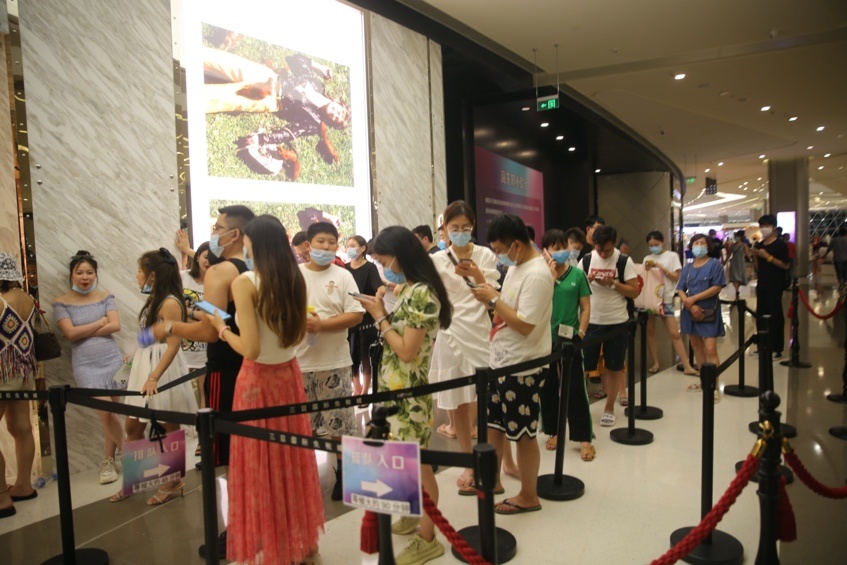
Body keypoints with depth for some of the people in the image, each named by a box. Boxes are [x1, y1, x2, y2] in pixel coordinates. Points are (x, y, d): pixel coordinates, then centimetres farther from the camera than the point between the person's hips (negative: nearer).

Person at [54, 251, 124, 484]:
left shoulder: (105, 297, 5)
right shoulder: (62, 303, 1)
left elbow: (116, 326, -7)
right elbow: (70, 333, -10)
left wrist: (82, 331, -8)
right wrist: (101, 321, -6)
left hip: (112, 359, 2)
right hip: (86, 364, -2)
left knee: (112, 412, 4)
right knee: (105, 412, -10)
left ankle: (108, 461, 18)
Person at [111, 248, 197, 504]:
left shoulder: (170, 303, -17)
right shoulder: (154, 300, 11)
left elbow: (173, 345, -22)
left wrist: (153, 378, -24)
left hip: (163, 371, -9)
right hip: (145, 367, 9)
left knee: (170, 429, 4)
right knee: (132, 427, 13)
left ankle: (173, 483, 18)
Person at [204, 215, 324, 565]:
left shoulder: (245, 282, -18)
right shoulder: (295, 279, 0)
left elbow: (250, 349, -22)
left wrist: (221, 329, -6)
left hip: (258, 379, -6)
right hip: (289, 374, 6)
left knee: (261, 464, 9)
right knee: (292, 456, 17)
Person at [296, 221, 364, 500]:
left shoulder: (343, 276, -1)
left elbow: (356, 315, -8)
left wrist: (321, 325, -18)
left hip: (335, 362, -1)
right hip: (298, 362, 2)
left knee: (340, 422, 5)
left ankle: (342, 473, 23)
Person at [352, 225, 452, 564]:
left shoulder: (421, 293, -20)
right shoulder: (404, 289, 9)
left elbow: (407, 351, -21)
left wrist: (379, 316, -13)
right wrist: (380, 310, 0)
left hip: (409, 394, -9)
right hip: (393, 390, 9)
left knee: (417, 465, 3)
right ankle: (411, 518, 38)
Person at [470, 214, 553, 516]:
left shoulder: (537, 274, -22)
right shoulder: (516, 266, 9)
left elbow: (524, 325, -25)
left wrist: (493, 299, -19)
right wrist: (489, 293, 2)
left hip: (522, 367, -10)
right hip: (501, 360, 10)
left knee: (523, 434, 5)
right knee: (493, 422, 19)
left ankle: (528, 496, 23)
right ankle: (492, 479, 37)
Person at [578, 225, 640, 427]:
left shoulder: (624, 261, -5)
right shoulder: (586, 260, 1)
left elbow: (635, 292, -7)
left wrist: (613, 283, -20)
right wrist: (587, 280, -16)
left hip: (617, 322, -1)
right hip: (591, 321, 1)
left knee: (614, 367, 8)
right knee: (582, 365, 3)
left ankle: (609, 408, 21)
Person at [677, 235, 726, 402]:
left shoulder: (715, 264, -4)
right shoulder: (687, 268, 9)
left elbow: (717, 288, -12)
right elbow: (680, 290, 3)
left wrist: (693, 298, -15)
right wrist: (691, 306, -14)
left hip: (709, 312, -5)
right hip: (691, 311, 5)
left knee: (710, 349, -10)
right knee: (696, 346, 13)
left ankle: (714, 387, -6)